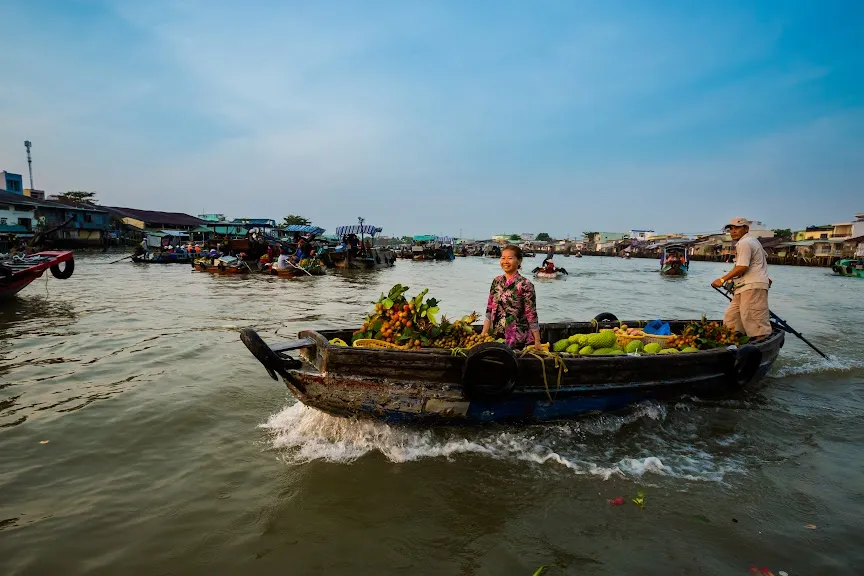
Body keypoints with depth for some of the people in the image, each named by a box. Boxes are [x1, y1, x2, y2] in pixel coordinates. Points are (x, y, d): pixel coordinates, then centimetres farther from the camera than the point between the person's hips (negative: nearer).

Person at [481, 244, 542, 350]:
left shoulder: (525, 285, -10)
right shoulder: (497, 281, 6)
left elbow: (531, 315, -10)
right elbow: (489, 309, 10)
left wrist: (537, 341, -10)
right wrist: (484, 333, 5)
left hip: (518, 341, -5)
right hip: (496, 336, 5)